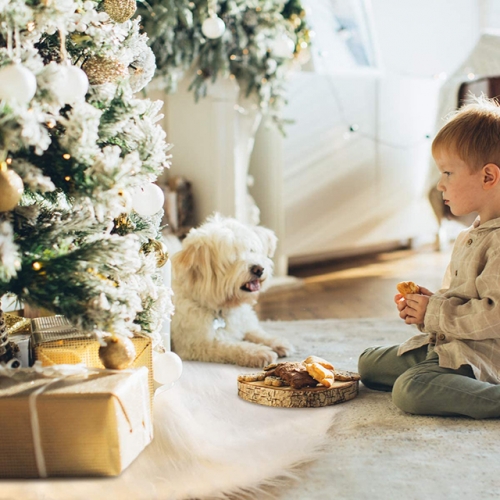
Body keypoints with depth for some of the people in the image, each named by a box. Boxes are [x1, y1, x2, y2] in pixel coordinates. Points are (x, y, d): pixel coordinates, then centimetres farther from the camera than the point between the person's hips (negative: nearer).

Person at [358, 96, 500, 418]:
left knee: (409, 390, -32)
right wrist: (426, 304, 2)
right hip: (442, 345, 11)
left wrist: (434, 313, -19)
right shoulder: (470, 238, 13)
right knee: (368, 364, 17)